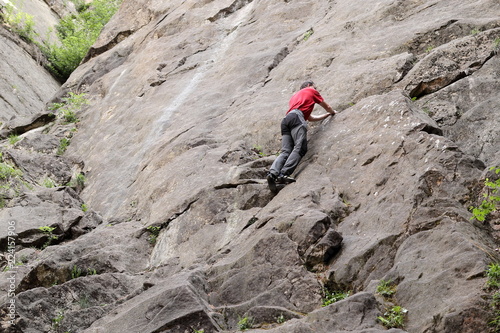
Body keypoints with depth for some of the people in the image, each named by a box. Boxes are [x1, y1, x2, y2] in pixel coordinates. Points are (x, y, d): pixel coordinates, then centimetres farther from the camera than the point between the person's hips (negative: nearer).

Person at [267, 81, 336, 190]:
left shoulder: (295, 96, 43)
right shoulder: (311, 91, 25)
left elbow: (310, 118, 45)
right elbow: (327, 107, 34)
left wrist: (327, 115, 56)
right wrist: (332, 112, 56)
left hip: (285, 120, 7)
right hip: (297, 117, -7)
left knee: (286, 151, -5)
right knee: (300, 148, -18)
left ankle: (273, 173, -30)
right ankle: (284, 174, -36)